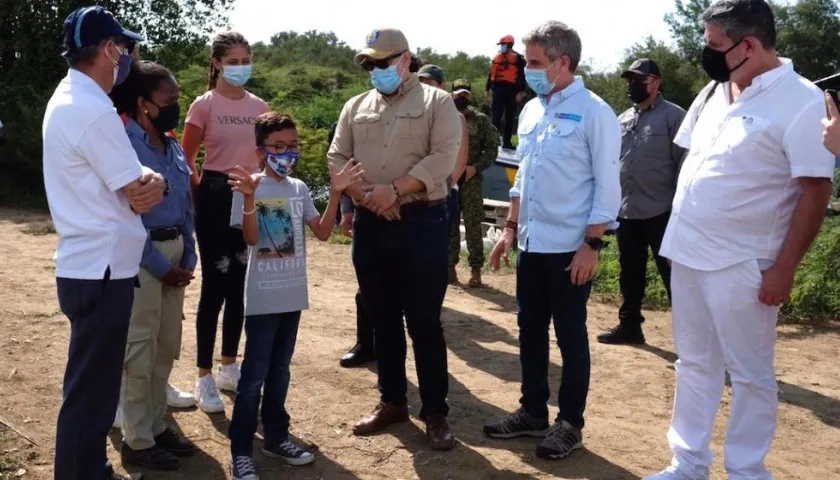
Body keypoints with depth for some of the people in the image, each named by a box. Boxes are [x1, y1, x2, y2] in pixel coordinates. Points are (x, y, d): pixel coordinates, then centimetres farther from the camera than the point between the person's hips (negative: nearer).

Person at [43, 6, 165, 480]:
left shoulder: (68, 99, 12)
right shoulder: (93, 111, -20)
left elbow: (128, 181, 12)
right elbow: (140, 197, -17)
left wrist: (149, 179, -9)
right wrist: (154, 181, 4)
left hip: (89, 264, 11)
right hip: (102, 270, -11)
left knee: (92, 385, 21)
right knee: (90, 392, 1)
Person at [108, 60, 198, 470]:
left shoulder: (173, 147, 10)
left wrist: (188, 257, 6)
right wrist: (160, 264, -13)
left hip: (174, 250, 8)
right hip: (141, 256, -8)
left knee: (167, 347, 14)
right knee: (139, 350, 1)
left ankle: (156, 425, 28)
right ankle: (137, 441, 13)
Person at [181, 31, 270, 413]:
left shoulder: (259, 107, 6)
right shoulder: (204, 105, -6)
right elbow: (186, 158, -2)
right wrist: (200, 192, 0)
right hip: (216, 197, -5)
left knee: (240, 285, 11)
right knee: (214, 287, -3)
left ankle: (229, 366, 26)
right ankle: (205, 378, 7)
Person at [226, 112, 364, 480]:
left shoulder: (299, 188, 6)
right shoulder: (250, 187, -10)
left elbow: (323, 232, 2)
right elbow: (250, 238, -19)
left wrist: (335, 194, -8)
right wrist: (249, 198, -32)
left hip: (293, 294, 5)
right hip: (263, 296, -5)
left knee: (280, 370, 16)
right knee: (255, 374, -1)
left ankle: (276, 437, 29)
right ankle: (241, 450, 8)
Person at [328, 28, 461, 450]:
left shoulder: (437, 102, 0)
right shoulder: (355, 107, 14)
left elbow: (443, 158, -12)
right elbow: (337, 158, 6)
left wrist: (395, 189, -20)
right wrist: (365, 195, -12)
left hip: (422, 222, -4)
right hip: (369, 224, 5)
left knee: (424, 321, 0)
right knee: (382, 319, 12)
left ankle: (435, 412, 12)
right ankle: (392, 401, 26)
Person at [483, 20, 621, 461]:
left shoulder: (593, 112, -11)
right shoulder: (531, 111, 9)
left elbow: (607, 186, -12)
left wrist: (591, 246, -15)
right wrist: (510, 228, 14)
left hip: (569, 247, -7)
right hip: (531, 243, 7)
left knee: (570, 336, 5)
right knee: (530, 331, 15)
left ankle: (570, 423, 19)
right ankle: (532, 411, 30)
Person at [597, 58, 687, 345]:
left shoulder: (673, 116, -6)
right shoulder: (623, 120, 12)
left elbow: (684, 164, -9)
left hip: (661, 212, -6)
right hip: (626, 211, 6)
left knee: (673, 274, 0)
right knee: (630, 274, 16)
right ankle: (629, 325, 29)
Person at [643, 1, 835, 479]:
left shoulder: (800, 101, -13)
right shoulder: (714, 92, 7)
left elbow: (816, 191, -14)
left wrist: (784, 269, -15)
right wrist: (677, 236, 14)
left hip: (741, 266, -7)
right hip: (689, 254, 7)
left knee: (750, 375, 8)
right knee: (694, 366, 17)